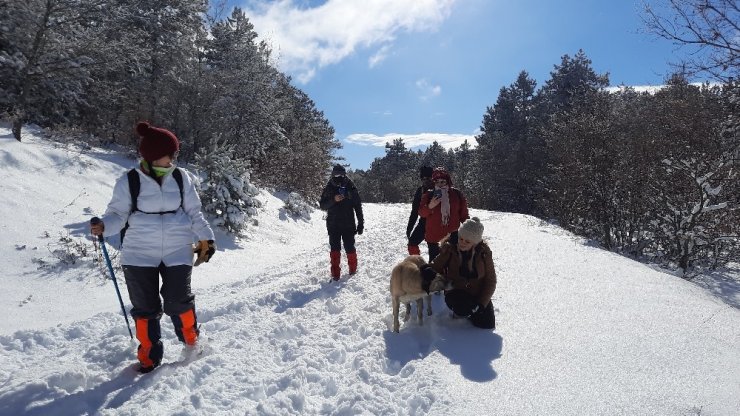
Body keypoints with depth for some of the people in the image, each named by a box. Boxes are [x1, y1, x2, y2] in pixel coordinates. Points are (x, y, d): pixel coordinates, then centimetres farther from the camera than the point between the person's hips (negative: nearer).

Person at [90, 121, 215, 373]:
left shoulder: (181, 178, 0)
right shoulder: (129, 182, -7)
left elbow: (194, 212, 7)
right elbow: (118, 214, -2)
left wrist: (205, 239, 2)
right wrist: (103, 226, -23)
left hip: (177, 252, 1)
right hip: (139, 255, -1)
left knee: (178, 301, 2)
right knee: (145, 307, 7)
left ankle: (191, 341, 31)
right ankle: (149, 356, 26)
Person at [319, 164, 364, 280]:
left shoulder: (351, 187, 1)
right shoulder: (329, 188, 4)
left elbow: (358, 206, 3)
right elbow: (322, 205, 1)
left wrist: (361, 223, 1)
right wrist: (333, 200, -17)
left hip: (348, 224, 0)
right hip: (333, 224, 1)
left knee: (350, 248, 5)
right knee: (334, 249, -1)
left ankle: (353, 268, 26)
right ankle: (335, 273, 4)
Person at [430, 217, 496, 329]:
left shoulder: (483, 252, -14)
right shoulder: (449, 249, -17)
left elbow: (490, 281, -8)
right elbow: (435, 267, -6)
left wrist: (481, 303, -16)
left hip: (479, 294, 2)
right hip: (456, 293, -2)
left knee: (487, 324, -3)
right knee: (463, 310, -33)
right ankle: (459, 311, 5)